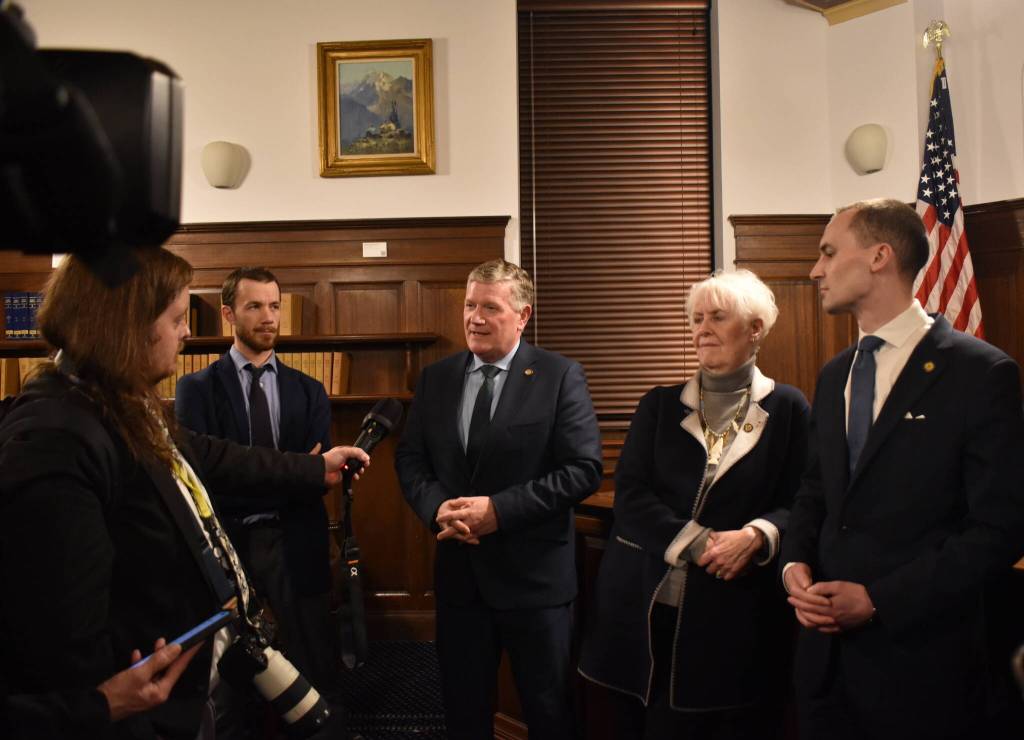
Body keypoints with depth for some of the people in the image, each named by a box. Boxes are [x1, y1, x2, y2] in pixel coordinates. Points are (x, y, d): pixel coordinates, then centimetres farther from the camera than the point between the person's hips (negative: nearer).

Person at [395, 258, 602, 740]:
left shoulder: (560, 377, -7)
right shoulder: (436, 378, 7)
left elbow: (584, 469, -13)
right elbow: (410, 459, 8)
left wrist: (499, 510, -20)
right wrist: (437, 508, -13)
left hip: (534, 572, -4)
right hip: (459, 570, 4)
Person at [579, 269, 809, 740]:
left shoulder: (787, 408, 2)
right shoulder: (659, 405, 8)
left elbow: (800, 503, -2)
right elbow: (629, 494, -2)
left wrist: (756, 536, -22)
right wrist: (699, 543, -15)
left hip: (734, 613, -2)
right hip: (644, 604, 2)